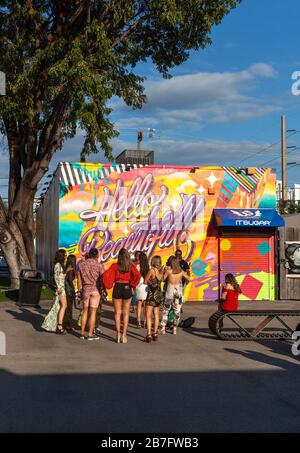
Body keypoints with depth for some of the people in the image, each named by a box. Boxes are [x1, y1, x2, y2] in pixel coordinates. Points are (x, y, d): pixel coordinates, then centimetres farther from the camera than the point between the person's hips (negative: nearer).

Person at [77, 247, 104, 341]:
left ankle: (82, 333, 13)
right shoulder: (98, 265, -8)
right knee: (93, 312, 0)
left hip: (85, 289, 4)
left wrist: (79, 291, 15)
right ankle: (90, 334, 2)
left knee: (85, 311, 12)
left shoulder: (81, 265, 4)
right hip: (95, 290, -4)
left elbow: (79, 280, 8)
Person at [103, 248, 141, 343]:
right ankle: (124, 335, 6)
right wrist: (133, 286, -4)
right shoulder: (131, 266, -2)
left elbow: (106, 274, -12)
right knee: (126, 313, 9)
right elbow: (137, 275, -15)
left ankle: (118, 334, 8)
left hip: (117, 288, 0)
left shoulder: (115, 266, -2)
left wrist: (109, 285, 1)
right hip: (127, 288, 0)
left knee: (117, 312, 9)